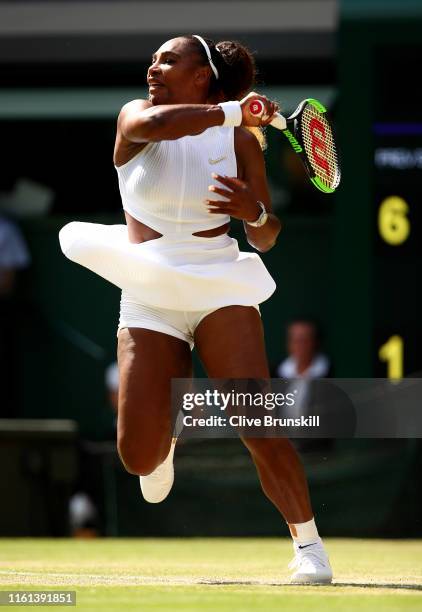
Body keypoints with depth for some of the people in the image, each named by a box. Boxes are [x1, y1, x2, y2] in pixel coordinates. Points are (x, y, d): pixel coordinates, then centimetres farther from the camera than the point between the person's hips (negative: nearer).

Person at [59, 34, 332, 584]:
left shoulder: (240, 140, 3)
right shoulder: (135, 117, 1)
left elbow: (266, 239, 6)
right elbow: (153, 123, -27)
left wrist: (255, 211, -16)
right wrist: (232, 110, -22)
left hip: (218, 287, -1)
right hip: (148, 296, 1)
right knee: (139, 455, -6)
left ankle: (309, 547, -7)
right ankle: (166, 424, 32)